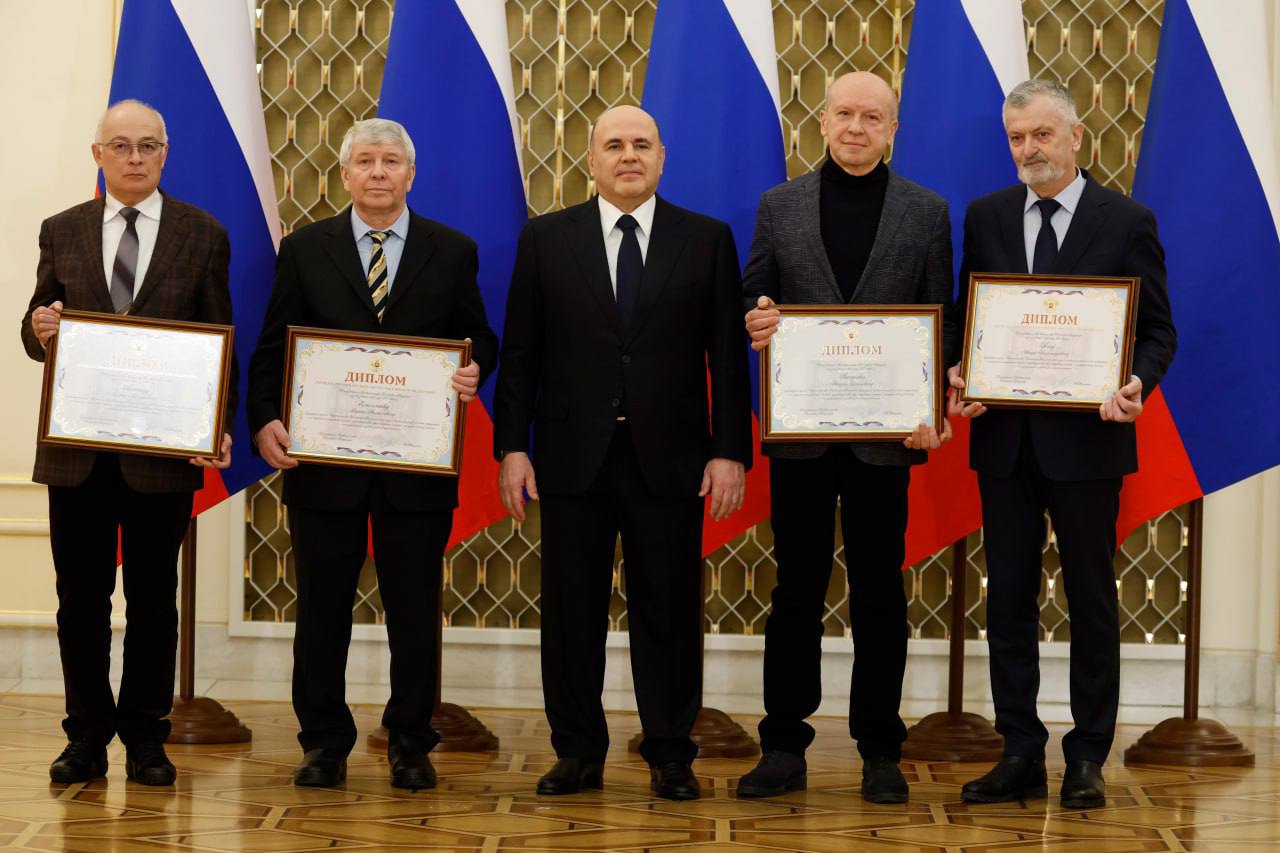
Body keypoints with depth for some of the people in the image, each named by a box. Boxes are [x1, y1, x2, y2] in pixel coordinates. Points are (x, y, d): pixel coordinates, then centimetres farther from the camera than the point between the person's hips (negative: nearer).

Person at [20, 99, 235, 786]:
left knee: (154, 600, 6)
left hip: (164, 446, -1)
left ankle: (146, 738, 15)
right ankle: (87, 736, 17)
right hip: (76, 446, 2)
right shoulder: (61, 232, 8)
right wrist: (38, 329, -15)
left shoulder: (203, 235, 3)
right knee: (80, 596, 7)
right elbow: (36, 329, 10)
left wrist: (220, 426, -9)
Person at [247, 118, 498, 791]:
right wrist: (264, 421, -10)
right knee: (321, 610, 7)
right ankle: (324, 744, 19)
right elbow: (272, 349, 4)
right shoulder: (304, 250, 6)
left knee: (415, 611, 5)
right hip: (322, 459, 0)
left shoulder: (452, 252, 7)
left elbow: (479, 339, 10)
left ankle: (409, 744, 18)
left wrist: (474, 369, -13)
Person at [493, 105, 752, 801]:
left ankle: (670, 756, 15)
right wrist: (511, 445, -1)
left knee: (668, 613, 4)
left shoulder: (706, 240, 5)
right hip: (573, 457, 1)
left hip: (668, 460, -1)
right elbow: (520, 353, 5)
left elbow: (728, 355, 3)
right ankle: (578, 754, 16)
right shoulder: (547, 239, 6)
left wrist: (730, 451, -4)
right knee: (571, 612, 5)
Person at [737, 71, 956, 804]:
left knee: (879, 591, 6)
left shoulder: (927, 212, 4)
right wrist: (756, 322, -16)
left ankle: (880, 750, 15)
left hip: (885, 432, -1)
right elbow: (754, 302, 8)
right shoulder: (779, 205, 7)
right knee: (796, 588, 7)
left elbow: (940, 322, 2)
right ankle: (784, 748, 14)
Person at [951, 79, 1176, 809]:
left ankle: (1088, 760, 15)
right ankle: (1021, 755, 15)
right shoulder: (986, 218, 7)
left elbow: (1158, 331, -1)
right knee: (1008, 599, 6)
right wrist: (959, 377, -10)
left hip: (1086, 438, -3)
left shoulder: (1128, 221, -2)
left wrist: (1138, 384, -21)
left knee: (1092, 601, 6)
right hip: (1004, 438, 3)